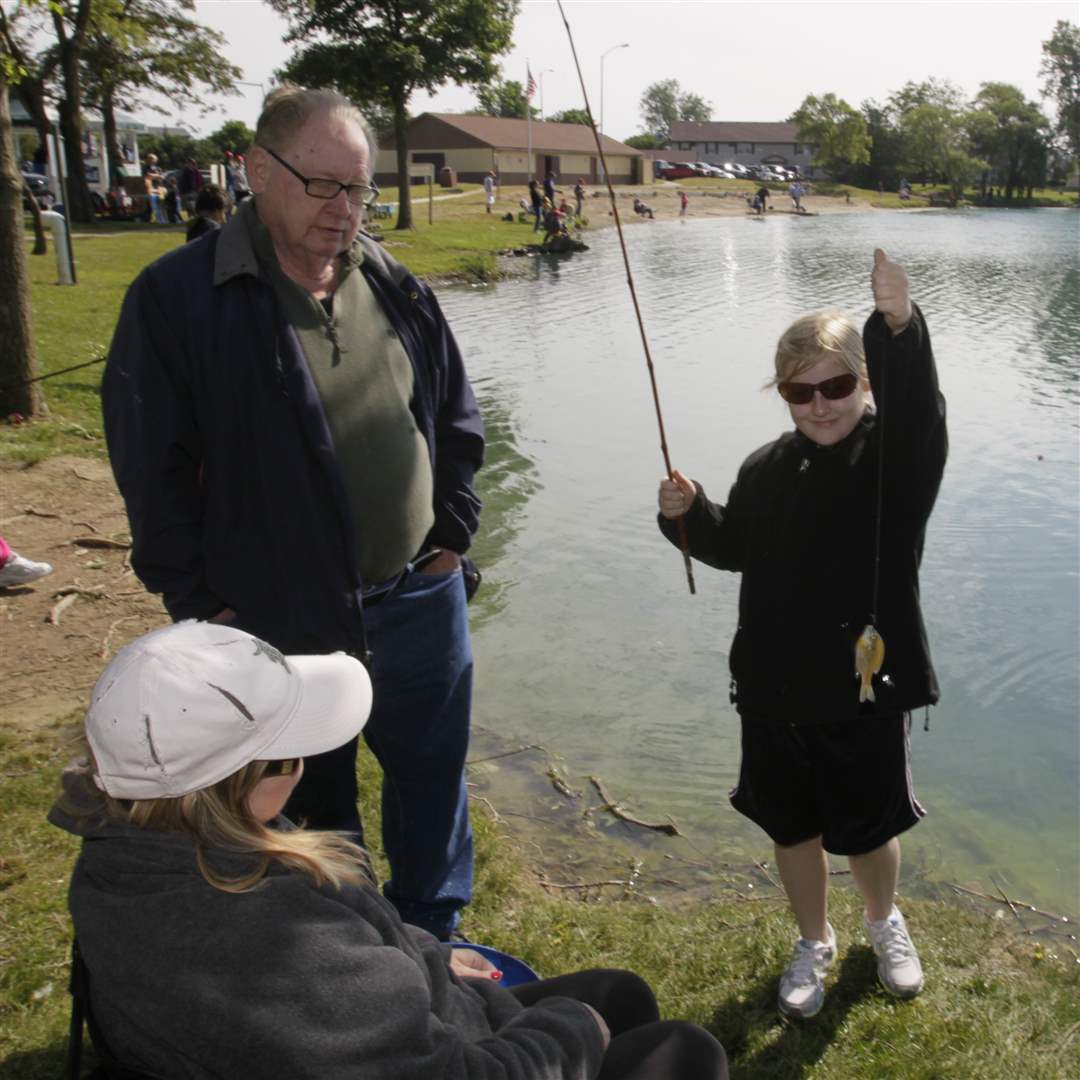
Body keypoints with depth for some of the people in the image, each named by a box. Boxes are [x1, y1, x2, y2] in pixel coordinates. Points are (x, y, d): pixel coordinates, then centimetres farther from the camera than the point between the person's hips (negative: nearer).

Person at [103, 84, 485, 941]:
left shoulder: (398, 290, 3)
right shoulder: (177, 296, -11)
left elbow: (459, 420, 13)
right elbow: (152, 469, -8)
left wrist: (452, 535, 6)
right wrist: (200, 604, -7)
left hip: (419, 603, 5)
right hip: (282, 622, -4)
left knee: (433, 782, 19)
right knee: (313, 809, 16)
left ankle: (430, 944, 43)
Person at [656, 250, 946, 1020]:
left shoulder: (896, 456, -13)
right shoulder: (767, 471, 0)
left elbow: (919, 409, -36)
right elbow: (734, 548, 14)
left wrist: (900, 327, -54)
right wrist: (689, 515, -6)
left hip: (868, 685, -3)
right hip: (776, 689, 3)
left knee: (871, 828, 17)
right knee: (793, 828, 18)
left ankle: (885, 923, 51)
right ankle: (814, 943, 45)